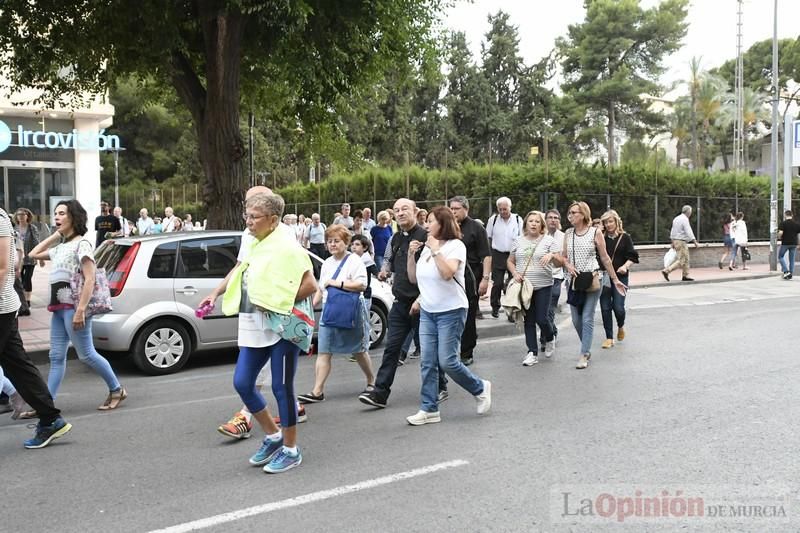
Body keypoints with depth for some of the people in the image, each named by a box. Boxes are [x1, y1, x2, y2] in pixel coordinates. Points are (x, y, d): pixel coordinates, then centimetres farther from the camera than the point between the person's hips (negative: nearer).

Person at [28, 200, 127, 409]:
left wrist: (80, 310, -24)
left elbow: (89, 280, -16)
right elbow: (34, 254, 27)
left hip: (73, 307, -8)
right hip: (59, 308, 8)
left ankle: (116, 390, 11)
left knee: (86, 355, -3)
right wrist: (55, 235, 17)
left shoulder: (81, 244, -8)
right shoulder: (60, 247, 17)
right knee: (56, 357, 6)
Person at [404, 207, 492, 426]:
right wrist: (411, 254, 2)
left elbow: (448, 273, -25)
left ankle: (480, 388, 16)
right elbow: (414, 278, 12)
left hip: (451, 311, -6)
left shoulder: (456, 246, -9)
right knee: (427, 363, 3)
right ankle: (429, 409, 10)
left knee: (447, 361, -7)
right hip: (427, 311, 7)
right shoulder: (426, 247, 10)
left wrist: (436, 250, -23)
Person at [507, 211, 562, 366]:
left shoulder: (549, 240, 0)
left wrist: (552, 255, -24)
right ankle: (532, 353, 12)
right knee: (528, 320, 5)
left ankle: (549, 340, 26)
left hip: (543, 286, -3)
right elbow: (510, 261, 15)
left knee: (541, 319, -5)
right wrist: (515, 273, -3)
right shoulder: (519, 241, 9)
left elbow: (559, 263, -3)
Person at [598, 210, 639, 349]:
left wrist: (625, 266, -17)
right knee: (605, 308, 2)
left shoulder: (625, 237, 1)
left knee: (618, 307, -7)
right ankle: (609, 337, 14)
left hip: (620, 277, -2)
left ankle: (621, 327, 27)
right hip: (603, 277, 2)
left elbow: (632, 256, -1)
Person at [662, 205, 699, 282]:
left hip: (676, 241, 10)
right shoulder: (685, 219, -14)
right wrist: (695, 242, -24)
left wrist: (673, 242, 28)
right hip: (681, 242, -10)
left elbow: (672, 231, 21)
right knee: (681, 260, -9)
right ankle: (666, 271, -15)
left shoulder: (676, 218, 14)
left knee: (686, 259, 14)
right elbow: (689, 232, -22)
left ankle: (685, 276, 15)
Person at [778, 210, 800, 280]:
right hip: (794, 244, 4)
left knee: (780, 256, 12)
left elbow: (780, 233, -21)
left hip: (785, 243, -4)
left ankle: (786, 271, -2)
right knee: (792, 259, 11)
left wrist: (779, 237, 0)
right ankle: (791, 273, 12)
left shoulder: (783, 223, -9)